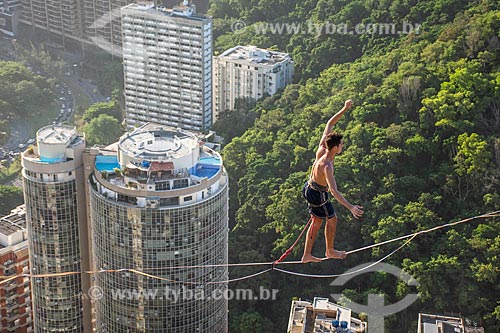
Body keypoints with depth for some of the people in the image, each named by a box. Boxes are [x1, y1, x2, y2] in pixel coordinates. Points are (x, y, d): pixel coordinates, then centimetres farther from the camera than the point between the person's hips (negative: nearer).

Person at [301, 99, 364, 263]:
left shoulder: (321, 149, -16)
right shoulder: (327, 166, -36)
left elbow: (329, 124, -6)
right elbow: (334, 191, -43)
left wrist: (345, 109, -10)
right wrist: (350, 207, -48)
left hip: (309, 187, 8)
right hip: (318, 194, -8)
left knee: (317, 221, 20)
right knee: (332, 219, 15)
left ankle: (307, 255, 27)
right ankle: (330, 251, 33)